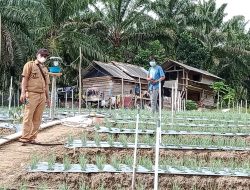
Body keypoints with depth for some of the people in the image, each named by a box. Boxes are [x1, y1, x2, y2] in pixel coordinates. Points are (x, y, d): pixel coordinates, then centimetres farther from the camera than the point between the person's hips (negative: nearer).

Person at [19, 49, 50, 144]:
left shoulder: (45, 69, 22)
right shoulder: (30, 65, 4)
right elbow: (24, 79, -3)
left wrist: (47, 97, 18)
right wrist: (23, 93, -12)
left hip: (42, 96, 6)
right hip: (32, 94, -6)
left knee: (37, 118, 4)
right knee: (28, 117, -7)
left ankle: (32, 138, 9)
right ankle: (24, 138, -4)